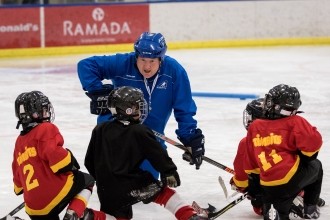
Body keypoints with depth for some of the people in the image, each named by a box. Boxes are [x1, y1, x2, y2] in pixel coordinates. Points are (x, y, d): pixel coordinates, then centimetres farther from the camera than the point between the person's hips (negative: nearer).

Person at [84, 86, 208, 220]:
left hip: (107, 190, 5)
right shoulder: (139, 132, -7)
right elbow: (158, 154, -5)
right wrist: (170, 172, 8)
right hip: (132, 185, -5)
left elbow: (90, 161, 14)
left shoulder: (100, 130, 8)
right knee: (164, 192, 9)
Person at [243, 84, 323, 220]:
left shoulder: (254, 128, 12)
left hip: (268, 188, 4)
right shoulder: (295, 123, -4)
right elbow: (313, 142, -15)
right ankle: (310, 209, 25)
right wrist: (306, 156, 6)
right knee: (315, 166, 28)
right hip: (291, 180, -4)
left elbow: (250, 160, 17)